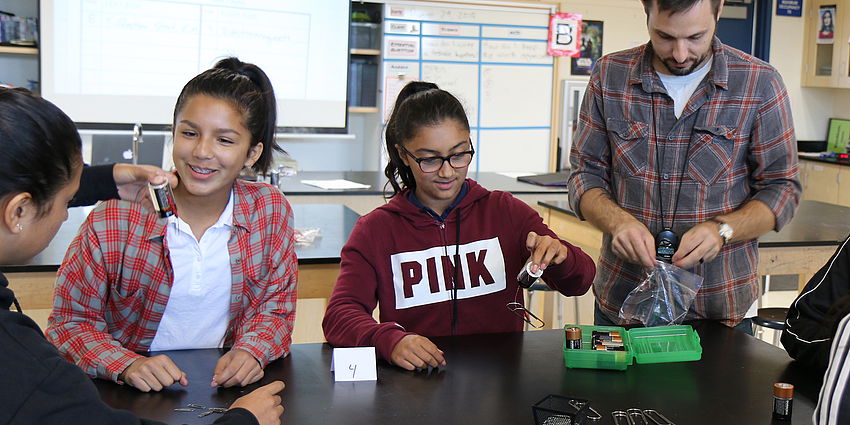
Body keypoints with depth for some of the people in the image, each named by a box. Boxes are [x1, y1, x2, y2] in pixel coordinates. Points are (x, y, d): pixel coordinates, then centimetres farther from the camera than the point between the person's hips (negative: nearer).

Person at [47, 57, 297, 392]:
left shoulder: (271, 210, -1)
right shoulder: (115, 218, -10)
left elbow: (275, 306, 7)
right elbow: (69, 322, -4)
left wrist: (251, 351, -14)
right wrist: (127, 365, -22)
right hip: (130, 400, -2)